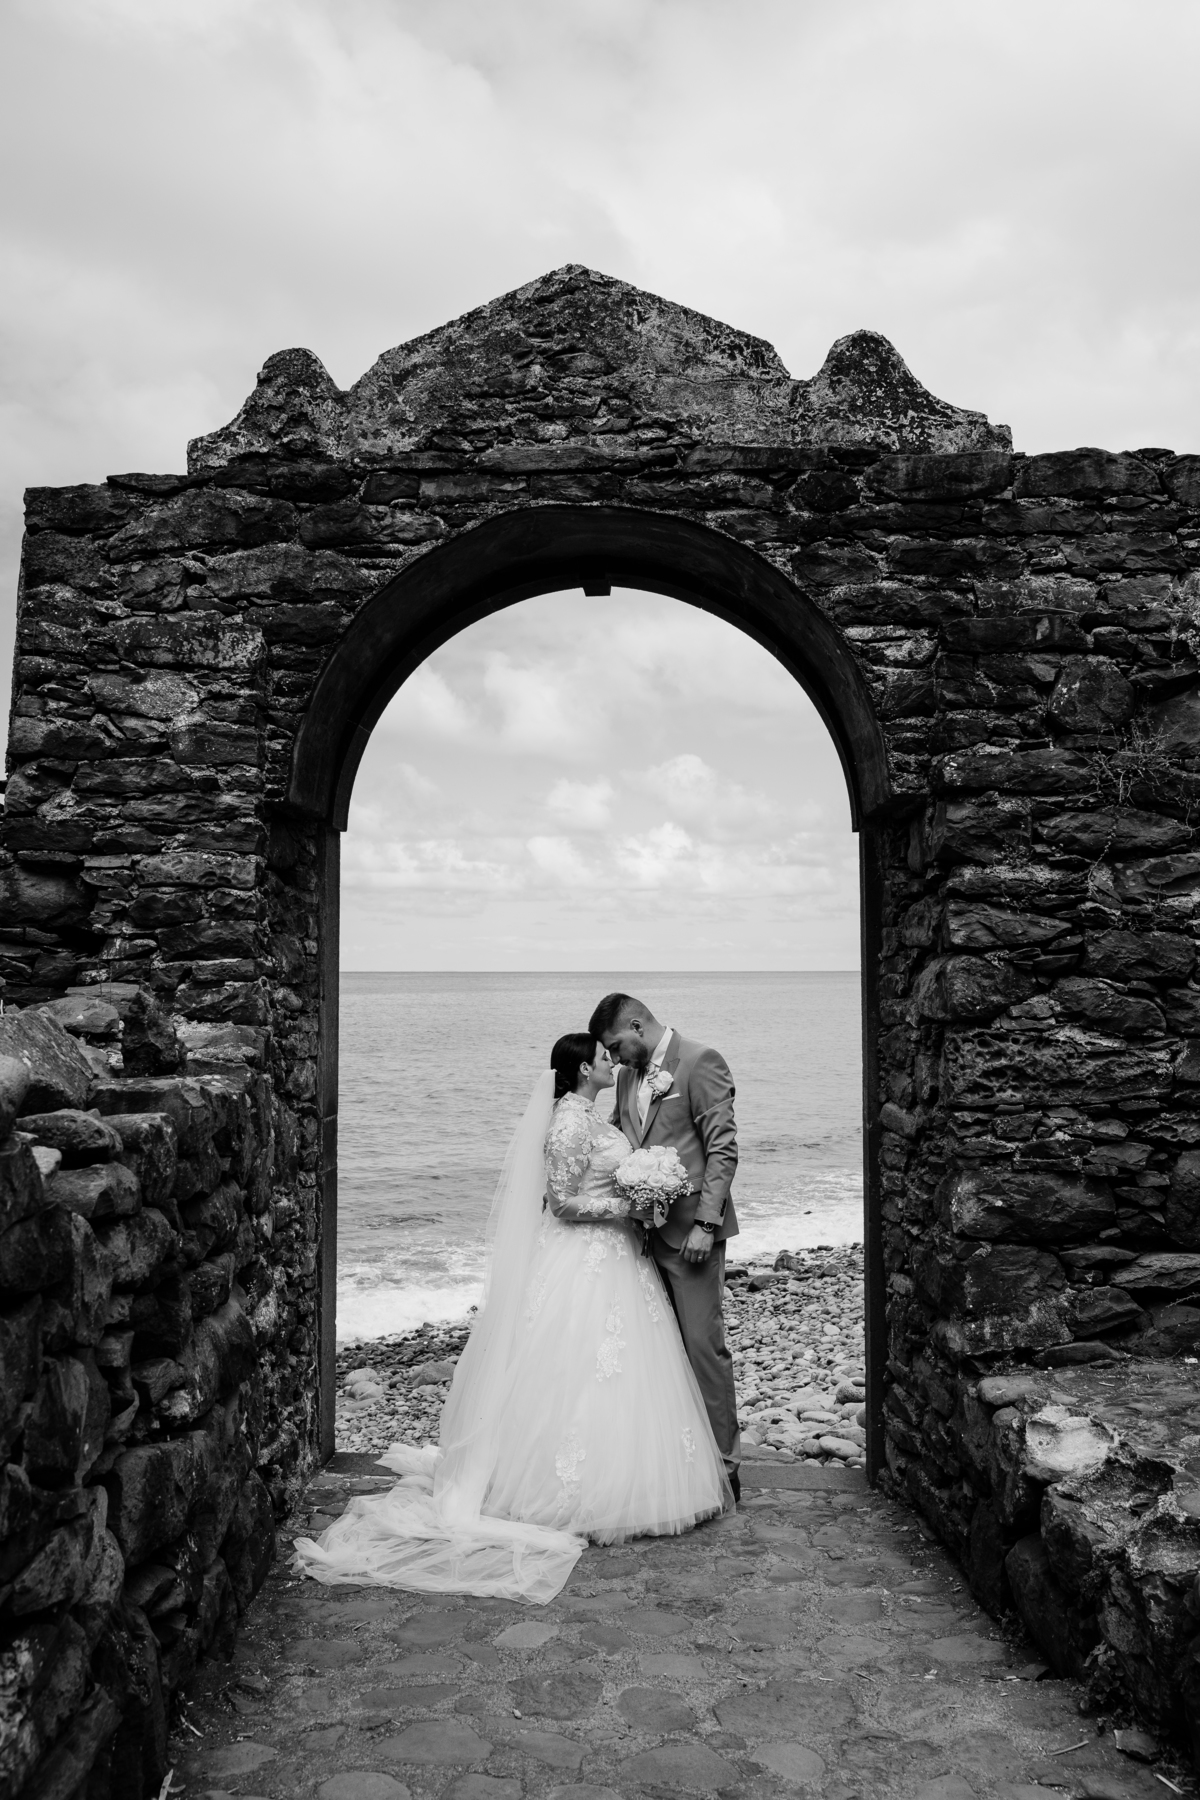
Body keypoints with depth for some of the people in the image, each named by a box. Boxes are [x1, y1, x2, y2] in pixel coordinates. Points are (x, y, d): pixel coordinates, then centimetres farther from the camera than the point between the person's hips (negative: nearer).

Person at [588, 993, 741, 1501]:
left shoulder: (701, 1063, -9)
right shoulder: (629, 1076, 14)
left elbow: (722, 1150, -12)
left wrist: (705, 1223, -17)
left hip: (689, 1229, -7)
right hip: (643, 1228, 7)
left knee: (702, 1343, -3)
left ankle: (722, 1462, 9)